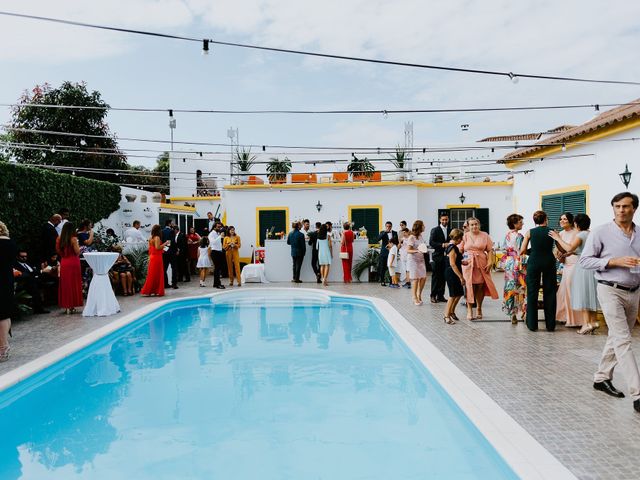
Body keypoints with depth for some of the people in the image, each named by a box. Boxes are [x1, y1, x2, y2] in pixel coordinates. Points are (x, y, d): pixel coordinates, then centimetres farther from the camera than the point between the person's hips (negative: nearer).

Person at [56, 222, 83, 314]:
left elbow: (58, 250, 9)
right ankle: (72, 306, 5)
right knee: (73, 284, 4)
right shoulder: (73, 239, -11)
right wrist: (78, 245, 5)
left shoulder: (60, 239, 3)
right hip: (73, 263, -4)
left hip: (64, 263, 5)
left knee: (65, 284, 10)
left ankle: (66, 305, 13)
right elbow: (77, 252, -12)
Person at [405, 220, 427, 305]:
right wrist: (417, 251, -28)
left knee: (423, 277, 3)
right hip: (413, 260, -7)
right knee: (415, 279, -2)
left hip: (421, 259, 7)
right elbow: (408, 250, -14)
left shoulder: (420, 236, 9)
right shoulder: (411, 237, -13)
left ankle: (419, 295, 19)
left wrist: (424, 250, 8)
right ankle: (415, 298, 8)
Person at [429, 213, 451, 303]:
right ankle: (433, 296, 4)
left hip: (446, 256, 4)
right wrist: (442, 245, -19)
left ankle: (440, 295, 12)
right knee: (435, 277, -2)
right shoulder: (435, 230, -1)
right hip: (438, 256, -4)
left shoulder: (450, 230, 12)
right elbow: (431, 243, -10)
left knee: (443, 277, 6)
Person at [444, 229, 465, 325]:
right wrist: (461, 276, -22)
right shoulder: (452, 248, -18)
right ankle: (447, 316, 3)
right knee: (453, 295, -4)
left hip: (453, 274, 10)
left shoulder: (451, 247, 13)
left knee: (459, 293, 16)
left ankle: (451, 312, 29)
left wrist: (462, 262, 11)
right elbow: (452, 264, -22)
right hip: (452, 274, -10)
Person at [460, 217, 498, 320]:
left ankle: (479, 308, 19)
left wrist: (490, 262, -7)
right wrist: (461, 260, -15)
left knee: (480, 287, 2)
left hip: (482, 264, 1)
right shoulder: (465, 236, 6)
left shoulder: (485, 235, 7)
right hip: (468, 264, 0)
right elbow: (460, 251, 3)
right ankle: (469, 310, 3)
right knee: (469, 286, -3)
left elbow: (490, 250, 5)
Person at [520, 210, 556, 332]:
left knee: (532, 293, 7)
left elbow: (522, 251, -2)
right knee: (549, 293, 9)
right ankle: (550, 325, 13)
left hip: (534, 262, -1)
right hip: (549, 262, 1)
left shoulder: (530, 232, 0)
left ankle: (532, 324, 9)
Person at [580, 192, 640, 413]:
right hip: (611, 290, -6)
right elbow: (585, 260, -7)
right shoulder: (601, 232, -7)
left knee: (617, 338, 14)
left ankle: (602, 378, 30)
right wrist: (615, 262, -17)